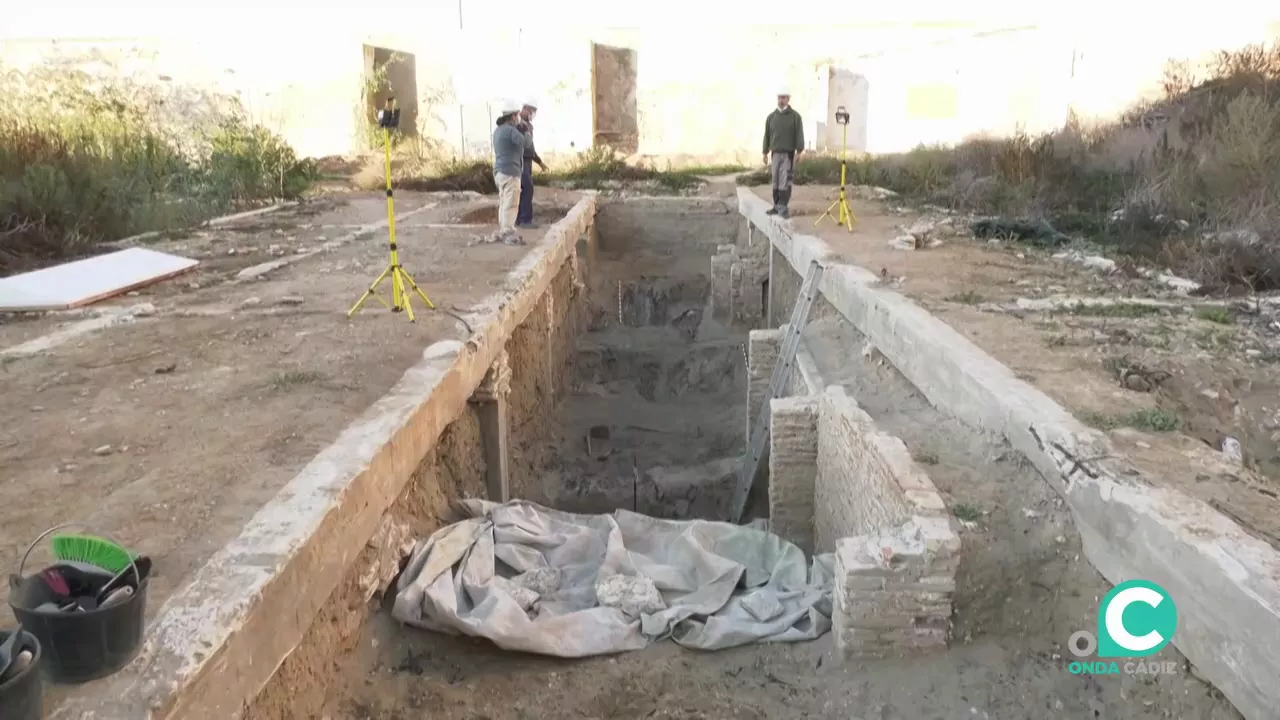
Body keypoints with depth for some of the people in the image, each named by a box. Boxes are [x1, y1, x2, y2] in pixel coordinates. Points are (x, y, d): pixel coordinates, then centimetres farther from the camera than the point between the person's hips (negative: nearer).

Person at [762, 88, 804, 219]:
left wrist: (799, 151, -13)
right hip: (775, 153, 4)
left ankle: (783, 207, -7)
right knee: (776, 181, 7)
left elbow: (799, 135, -5)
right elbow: (767, 135, 13)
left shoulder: (795, 116, 0)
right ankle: (777, 206, 14)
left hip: (789, 154, -4)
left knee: (785, 182, -8)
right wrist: (765, 153, 10)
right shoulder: (771, 117, 10)